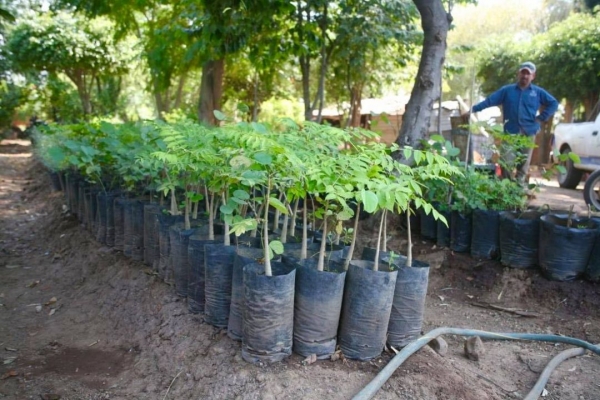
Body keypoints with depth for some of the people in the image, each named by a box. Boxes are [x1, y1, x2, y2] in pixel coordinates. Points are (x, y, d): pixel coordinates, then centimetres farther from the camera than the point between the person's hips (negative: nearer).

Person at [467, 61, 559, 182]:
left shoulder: (538, 92, 8)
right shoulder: (507, 90, 7)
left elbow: (554, 103, 13)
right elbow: (489, 101, 0)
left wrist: (542, 118, 1)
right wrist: (473, 109, -10)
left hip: (528, 132, 1)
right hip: (510, 132, -1)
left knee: (524, 163, 5)